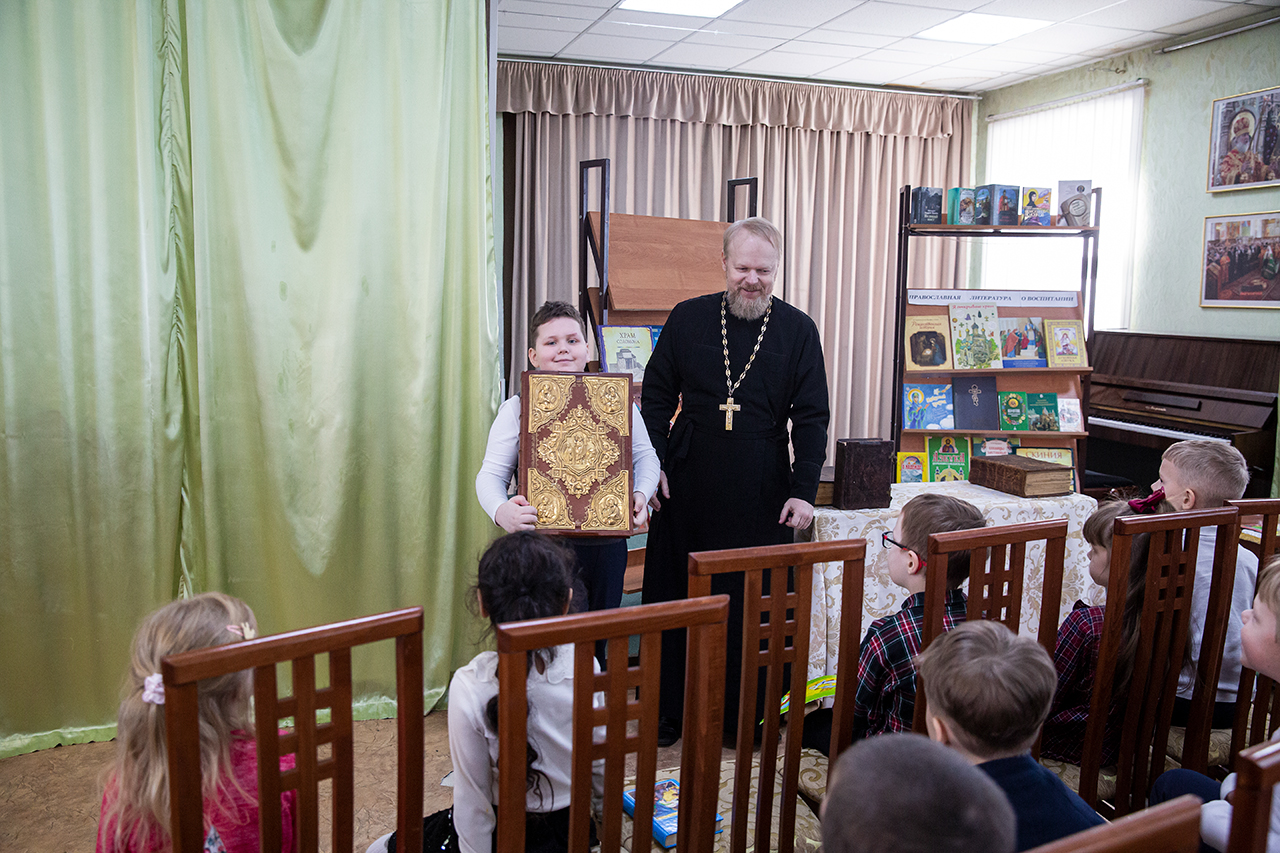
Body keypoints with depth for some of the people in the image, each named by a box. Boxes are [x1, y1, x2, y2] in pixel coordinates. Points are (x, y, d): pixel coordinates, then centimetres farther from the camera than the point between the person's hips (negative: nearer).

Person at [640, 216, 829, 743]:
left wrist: (804, 490, -6)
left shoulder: (798, 330, 2)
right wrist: (652, 466, -1)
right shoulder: (688, 318, 4)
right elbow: (657, 397, 8)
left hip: (761, 497, -1)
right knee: (674, 599, 8)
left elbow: (811, 418, 2)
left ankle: (746, 718, 22)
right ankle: (668, 713, 24)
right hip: (687, 491, 1)